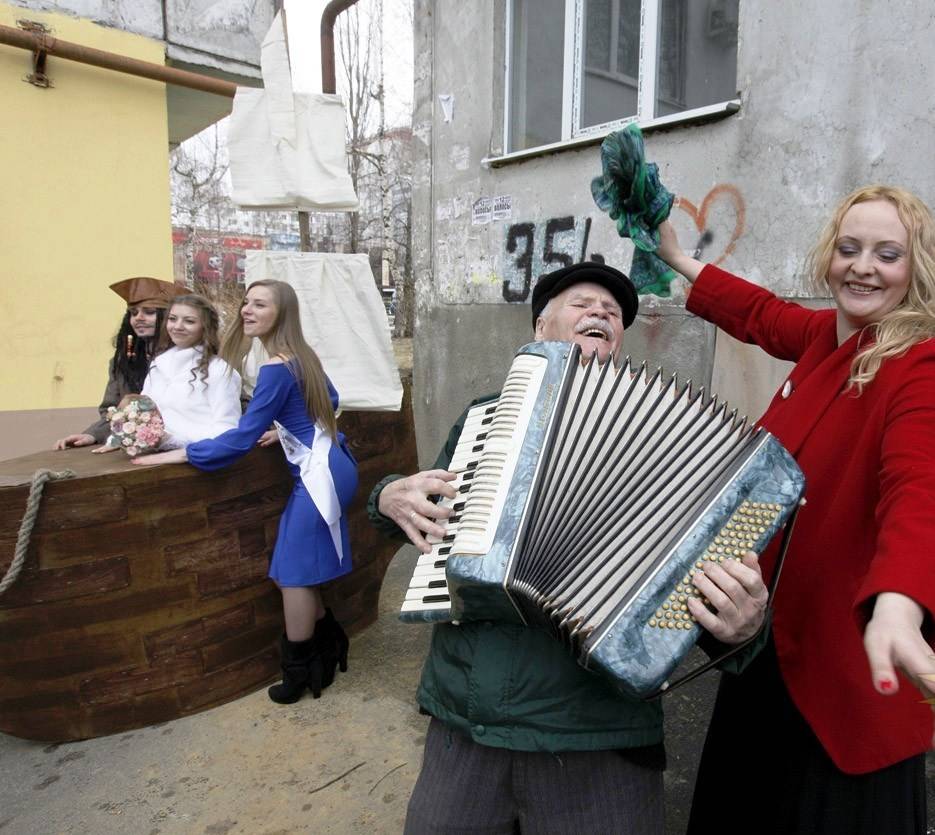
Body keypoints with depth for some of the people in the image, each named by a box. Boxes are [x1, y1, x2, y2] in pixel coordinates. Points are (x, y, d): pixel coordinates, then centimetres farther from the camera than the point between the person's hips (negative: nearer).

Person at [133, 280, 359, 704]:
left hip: (319, 473, -9)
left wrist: (178, 453, -13)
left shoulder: (276, 369, -19)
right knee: (298, 568, 18)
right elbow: (330, 400, 24)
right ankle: (329, 645, 31)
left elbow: (241, 439, -19)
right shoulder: (303, 354, 9)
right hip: (331, 464, 9)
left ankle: (298, 673, 18)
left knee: (293, 572, 3)